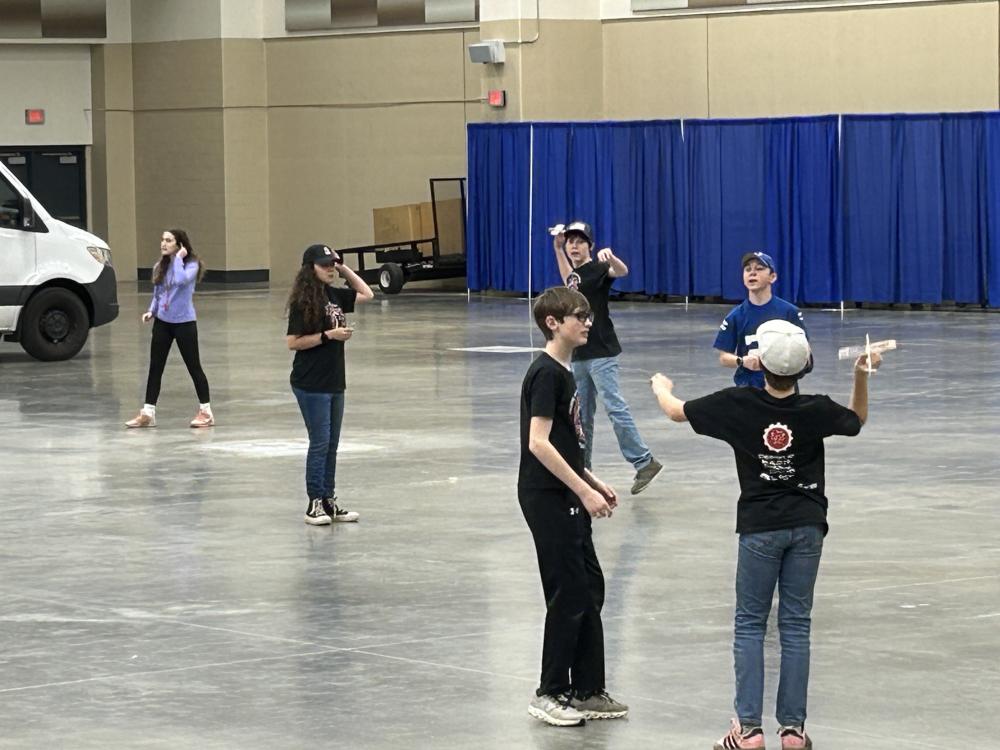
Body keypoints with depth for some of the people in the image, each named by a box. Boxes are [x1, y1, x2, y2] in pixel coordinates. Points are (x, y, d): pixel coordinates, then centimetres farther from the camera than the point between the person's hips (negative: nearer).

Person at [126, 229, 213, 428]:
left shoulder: (191, 264, -10)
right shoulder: (159, 267, 6)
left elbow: (181, 280, -31)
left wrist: (178, 259, -21)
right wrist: (151, 311, 0)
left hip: (184, 322, -5)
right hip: (162, 322, 5)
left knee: (193, 367, 2)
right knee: (155, 368, 5)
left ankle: (206, 412, 12)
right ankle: (147, 413, 9)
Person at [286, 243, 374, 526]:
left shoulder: (334, 295, 7)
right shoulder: (304, 302, -14)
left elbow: (366, 294, 21)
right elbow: (293, 342, -16)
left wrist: (345, 269, 10)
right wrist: (328, 335, -20)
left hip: (334, 382, 8)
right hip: (311, 384, -8)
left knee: (331, 444, 11)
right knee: (320, 443, -4)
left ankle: (328, 500, 17)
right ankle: (314, 503, 3)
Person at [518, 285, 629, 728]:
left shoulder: (563, 373, 13)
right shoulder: (546, 374, -16)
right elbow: (538, 443, -23)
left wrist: (594, 484, 17)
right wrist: (584, 491, -22)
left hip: (566, 498, 10)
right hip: (547, 498, -10)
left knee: (591, 590, 12)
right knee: (570, 595, -4)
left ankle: (588, 691, 19)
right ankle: (550, 694, 5)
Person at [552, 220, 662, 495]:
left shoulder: (596, 269, -9)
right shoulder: (575, 274, 15)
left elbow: (622, 271, -30)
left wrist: (610, 258, -53)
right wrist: (557, 248, 34)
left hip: (601, 353, -9)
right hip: (580, 354, 9)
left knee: (615, 407, -15)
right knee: (582, 415, 13)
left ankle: (644, 462, -15)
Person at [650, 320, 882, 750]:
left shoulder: (737, 406, -11)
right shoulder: (816, 410, -7)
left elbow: (677, 411, 4)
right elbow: (856, 421, 16)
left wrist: (661, 387, 25)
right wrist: (861, 376, 11)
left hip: (760, 528, -2)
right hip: (807, 525, 2)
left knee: (750, 624, 7)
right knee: (796, 624, 7)